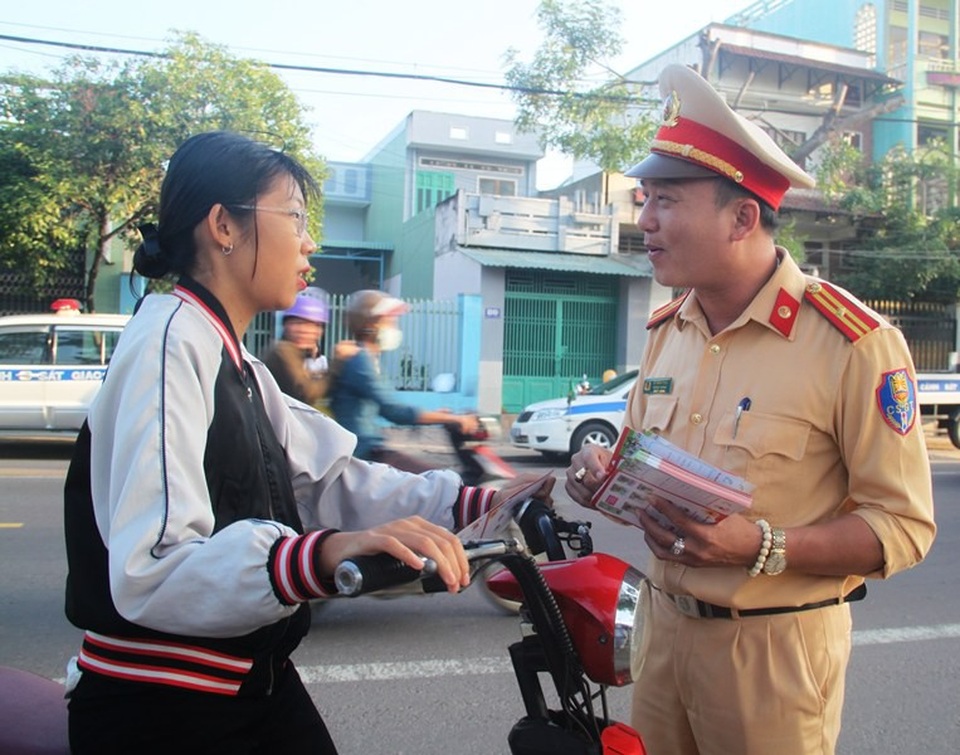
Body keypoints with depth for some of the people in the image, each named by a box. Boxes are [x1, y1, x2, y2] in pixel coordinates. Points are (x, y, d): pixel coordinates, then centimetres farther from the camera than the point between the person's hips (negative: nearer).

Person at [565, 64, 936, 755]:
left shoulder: (855, 343, -17)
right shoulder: (668, 329, 5)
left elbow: (903, 524, -16)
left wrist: (760, 547, -28)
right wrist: (605, 471, -5)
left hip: (774, 646, -6)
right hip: (665, 622, 6)